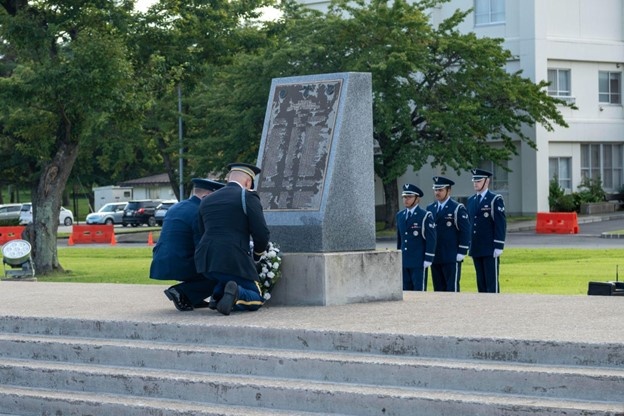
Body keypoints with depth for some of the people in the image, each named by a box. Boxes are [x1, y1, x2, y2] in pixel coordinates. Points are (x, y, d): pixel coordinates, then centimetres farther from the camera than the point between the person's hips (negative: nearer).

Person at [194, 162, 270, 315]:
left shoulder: (206, 201, 19)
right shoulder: (248, 197, 0)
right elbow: (262, 234, -4)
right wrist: (257, 255, 16)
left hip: (205, 261, 6)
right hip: (234, 261, -6)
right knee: (256, 300, 12)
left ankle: (218, 296, 10)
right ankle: (237, 293, -19)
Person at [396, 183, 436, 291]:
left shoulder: (425, 216, -6)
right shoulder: (400, 215, 13)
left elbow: (431, 240, -9)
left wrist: (427, 260, -13)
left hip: (419, 263, -6)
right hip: (404, 262, 6)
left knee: (419, 290, -3)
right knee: (405, 290, 7)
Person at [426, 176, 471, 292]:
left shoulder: (458, 208, -5)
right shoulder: (430, 208, 14)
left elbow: (465, 232, -8)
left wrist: (461, 253, -13)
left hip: (452, 258, -6)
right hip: (435, 258, 6)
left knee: (452, 288, -5)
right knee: (438, 289, 8)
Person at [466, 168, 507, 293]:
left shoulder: (495, 200, -6)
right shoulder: (471, 201, 14)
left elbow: (501, 224, -10)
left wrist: (499, 246, -16)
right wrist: (470, 245, 14)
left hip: (490, 250, -6)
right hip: (476, 249, 6)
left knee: (492, 282, -6)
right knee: (481, 282, 8)